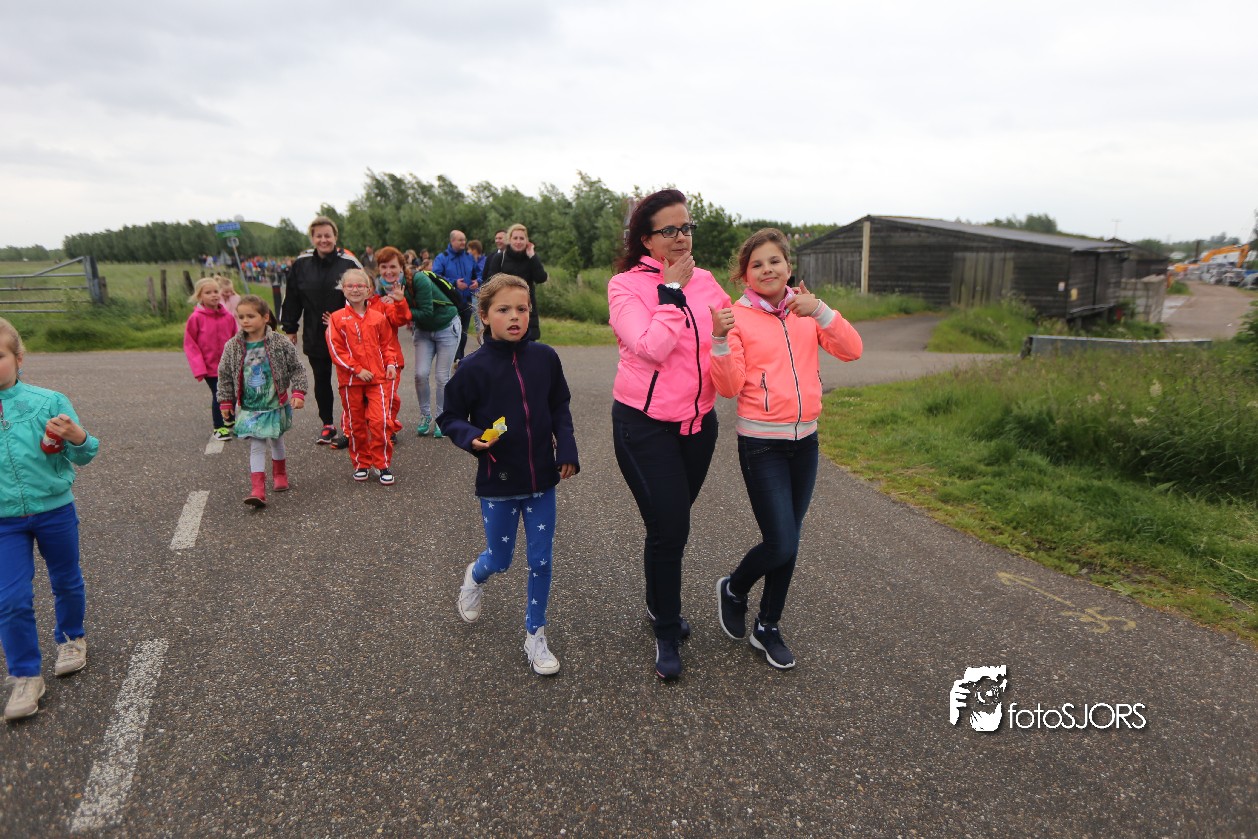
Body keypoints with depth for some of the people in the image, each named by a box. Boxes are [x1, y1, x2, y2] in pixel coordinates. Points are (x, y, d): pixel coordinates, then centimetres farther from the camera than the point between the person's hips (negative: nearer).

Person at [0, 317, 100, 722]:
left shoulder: (49, 402, -12)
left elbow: (79, 457, -7)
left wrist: (80, 440, -26)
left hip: (55, 510, -1)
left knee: (66, 582, 18)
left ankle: (71, 639, 43)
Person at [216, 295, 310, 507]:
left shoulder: (280, 343, -10)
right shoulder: (233, 347, -5)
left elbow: (296, 368, -3)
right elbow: (224, 375, 6)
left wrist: (298, 392, -12)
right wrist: (225, 401, 8)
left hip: (276, 404, 0)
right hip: (249, 408, 0)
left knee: (276, 441, 18)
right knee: (256, 446, -7)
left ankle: (280, 474, 43)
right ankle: (258, 490, -10)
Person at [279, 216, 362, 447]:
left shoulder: (349, 263, -10)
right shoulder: (302, 264, 0)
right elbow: (292, 299, 7)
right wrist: (289, 329, 9)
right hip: (314, 335, 4)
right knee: (321, 381, 13)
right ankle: (327, 425, 28)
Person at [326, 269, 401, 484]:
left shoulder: (378, 318, 6)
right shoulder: (337, 318, -1)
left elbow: (386, 344, 15)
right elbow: (335, 349, -5)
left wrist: (390, 363, 0)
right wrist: (357, 369, -12)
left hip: (378, 377, 0)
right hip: (350, 379, 0)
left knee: (380, 421, -8)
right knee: (355, 424, 9)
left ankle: (383, 465, 3)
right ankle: (361, 464, 23)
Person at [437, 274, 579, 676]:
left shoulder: (544, 357, -4)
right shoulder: (475, 367, -12)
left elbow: (560, 407, 8)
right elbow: (450, 417, -3)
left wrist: (567, 450, -2)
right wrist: (472, 438, -22)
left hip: (541, 478, 2)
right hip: (498, 481, -2)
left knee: (542, 560, 7)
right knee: (499, 559, 13)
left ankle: (535, 635, 26)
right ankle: (475, 577, 50)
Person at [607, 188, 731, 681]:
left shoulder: (704, 281, 4)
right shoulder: (626, 286, -11)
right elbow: (652, 348, -24)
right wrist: (671, 292, -20)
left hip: (698, 420, 5)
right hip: (645, 424, -5)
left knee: (672, 523, 18)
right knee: (669, 528, -6)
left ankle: (659, 604, 41)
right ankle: (667, 635, 14)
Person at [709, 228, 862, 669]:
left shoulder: (807, 312, 5)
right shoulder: (736, 316, -6)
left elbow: (851, 350, -8)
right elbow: (730, 387, -13)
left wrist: (820, 310, -20)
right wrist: (720, 339, -27)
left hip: (805, 439, 5)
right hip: (761, 443, -5)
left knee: (789, 542, 12)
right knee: (780, 545, -9)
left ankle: (767, 627, 29)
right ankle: (733, 589, 23)